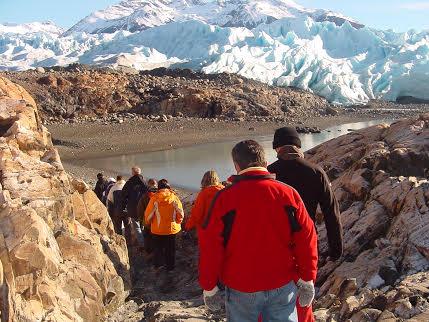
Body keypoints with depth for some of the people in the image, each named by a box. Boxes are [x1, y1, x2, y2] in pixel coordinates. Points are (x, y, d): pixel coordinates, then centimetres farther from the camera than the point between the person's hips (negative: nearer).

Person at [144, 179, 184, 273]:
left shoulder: (154, 198, -12)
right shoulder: (174, 198, -9)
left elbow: (148, 213, -6)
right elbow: (180, 213, -6)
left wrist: (147, 222, 13)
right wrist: (177, 222, 12)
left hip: (157, 229, -1)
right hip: (171, 228, 1)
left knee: (158, 248, 18)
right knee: (170, 249, 14)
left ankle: (157, 266, 25)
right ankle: (170, 267, 22)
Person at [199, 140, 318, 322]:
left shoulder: (225, 197, -11)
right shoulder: (288, 194, -6)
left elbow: (210, 244, -9)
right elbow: (306, 239, -3)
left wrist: (209, 287, 2)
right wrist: (307, 280, 8)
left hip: (240, 289, -1)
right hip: (283, 286, 2)